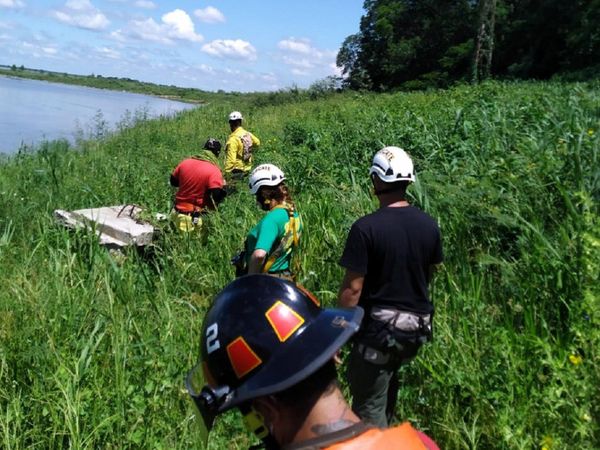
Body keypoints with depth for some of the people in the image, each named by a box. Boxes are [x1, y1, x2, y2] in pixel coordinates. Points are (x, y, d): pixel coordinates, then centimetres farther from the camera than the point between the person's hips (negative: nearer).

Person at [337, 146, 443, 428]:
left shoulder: (366, 227, -20)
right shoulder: (428, 225, -2)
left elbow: (352, 288, -18)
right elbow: (429, 274, 11)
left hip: (379, 325, -7)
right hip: (418, 326, 7)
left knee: (369, 405, 6)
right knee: (389, 378, 29)